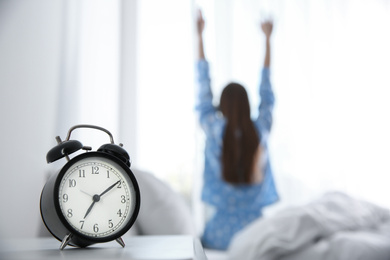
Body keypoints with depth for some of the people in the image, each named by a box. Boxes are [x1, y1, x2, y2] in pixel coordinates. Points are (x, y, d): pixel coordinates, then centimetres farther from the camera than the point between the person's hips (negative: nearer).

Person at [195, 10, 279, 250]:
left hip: (221, 232, -1)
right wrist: (268, 38, 16)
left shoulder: (214, 130, -11)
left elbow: (204, 92, 0)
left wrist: (200, 36, 9)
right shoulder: (261, 130, -7)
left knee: (201, 242, 28)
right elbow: (267, 91, 6)